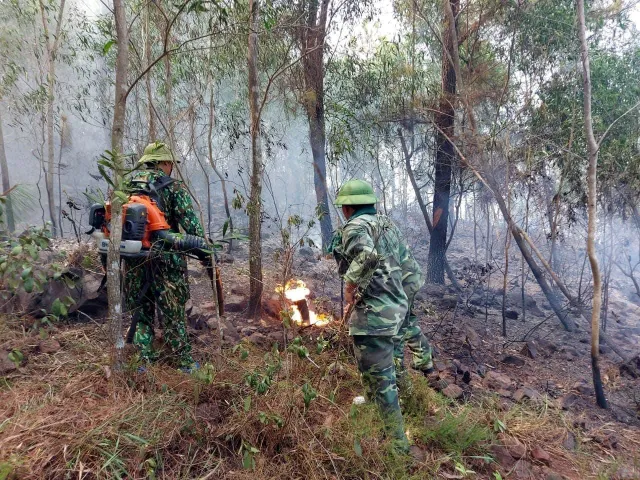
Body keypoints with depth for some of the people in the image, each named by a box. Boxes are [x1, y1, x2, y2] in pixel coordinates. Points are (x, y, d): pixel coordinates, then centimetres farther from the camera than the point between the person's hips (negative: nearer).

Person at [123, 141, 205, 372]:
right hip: (165, 260, -4)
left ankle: (145, 361, 19)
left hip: (133, 260, 5)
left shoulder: (127, 186, 11)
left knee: (140, 311, 16)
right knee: (173, 312, 6)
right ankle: (183, 362, 16)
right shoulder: (173, 187, -4)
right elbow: (191, 224, -12)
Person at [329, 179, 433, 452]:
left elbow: (368, 254, -35)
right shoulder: (389, 226, 14)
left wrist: (351, 284, -23)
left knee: (380, 379, 3)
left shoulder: (355, 226, -10)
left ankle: (397, 444, 13)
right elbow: (412, 272, 18)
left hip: (373, 316, -8)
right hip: (398, 309, 8)